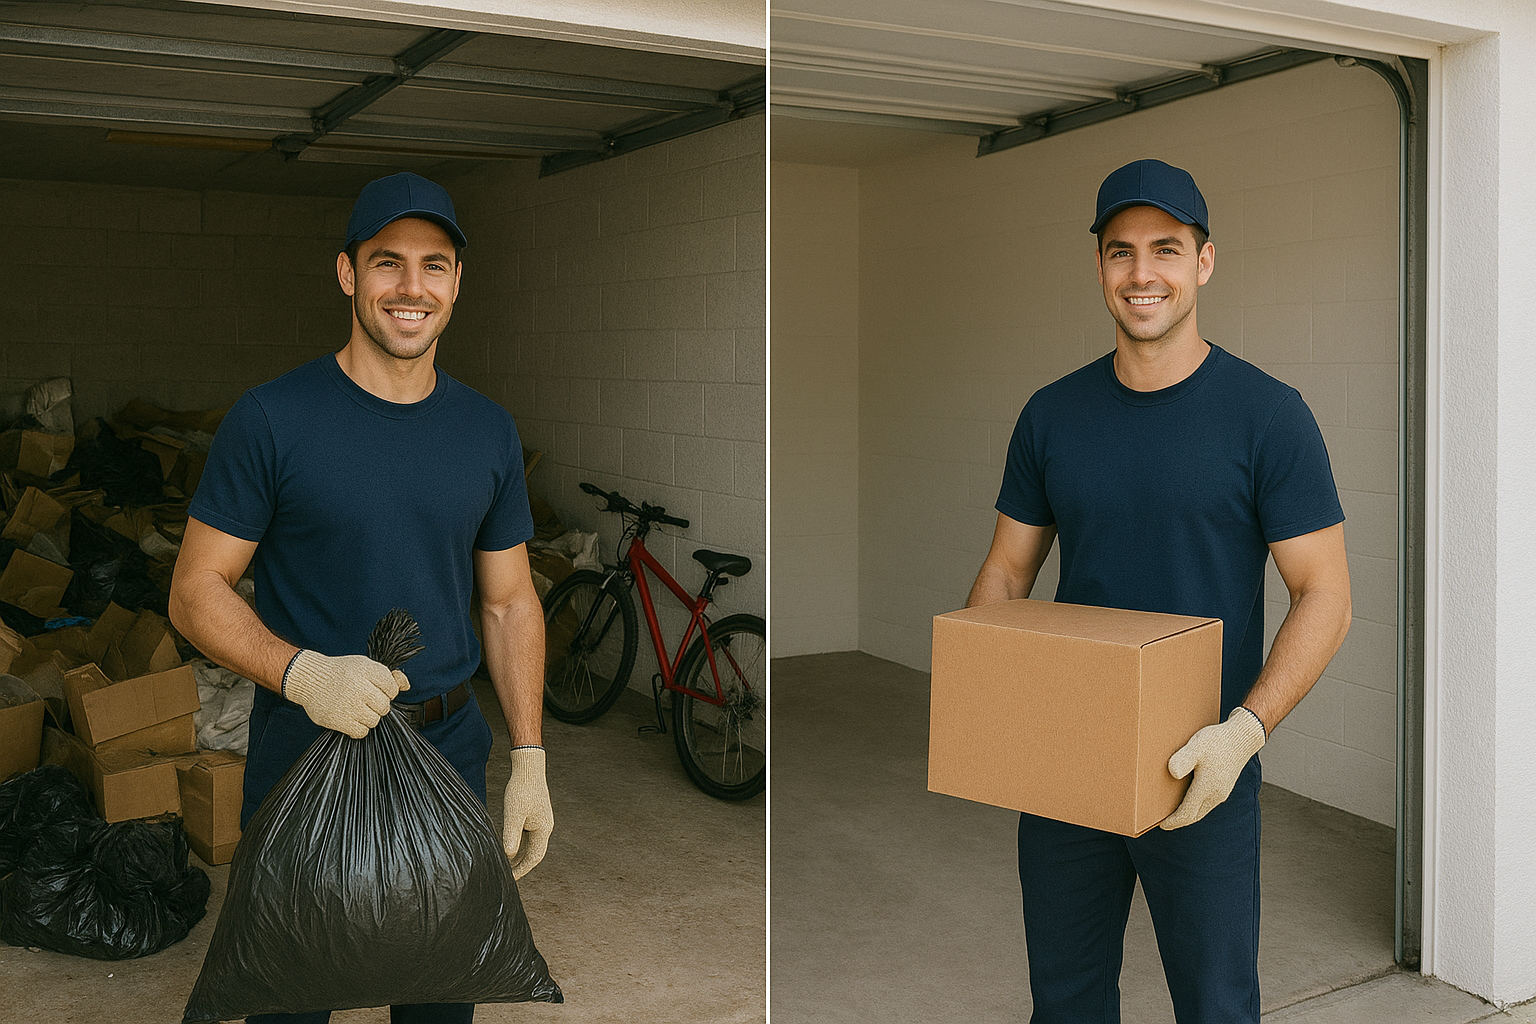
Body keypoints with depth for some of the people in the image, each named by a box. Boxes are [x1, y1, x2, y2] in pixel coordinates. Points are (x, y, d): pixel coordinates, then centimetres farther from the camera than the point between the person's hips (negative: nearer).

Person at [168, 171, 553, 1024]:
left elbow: (510, 602, 7)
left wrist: (528, 760, 2)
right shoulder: (270, 419, -10)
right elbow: (195, 592, -9)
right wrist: (301, 673, -27)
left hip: (450, 750, 4)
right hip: (304, 754, -3)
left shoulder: (487, 431, 3)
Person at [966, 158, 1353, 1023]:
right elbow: (1007, 571, 8)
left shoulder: (1267, 414, -8)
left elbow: (1324, 597, -10)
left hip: (1202, 773, -3)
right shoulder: (1053, 414, 3)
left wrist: (1245, 730, -23)